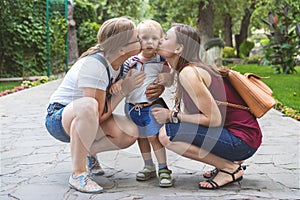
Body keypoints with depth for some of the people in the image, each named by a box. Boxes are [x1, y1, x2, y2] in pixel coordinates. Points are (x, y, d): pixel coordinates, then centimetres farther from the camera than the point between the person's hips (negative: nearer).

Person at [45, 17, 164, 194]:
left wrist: (157, 89, -11)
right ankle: (78, 174, -27)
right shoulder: (94, 66, -29)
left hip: (84, 120, 7)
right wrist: (123, 91, -20)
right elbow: (99, 116, -26)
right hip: (58, 118, -7)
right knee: (88, 105, -41)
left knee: (130, 133, -18)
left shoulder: (120, 62, -6)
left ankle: (88, 152, 9)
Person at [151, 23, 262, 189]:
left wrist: (172, 116, -12)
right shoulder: (193, 69, 13)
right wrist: (169, 114, -2)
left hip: (242, 141, -10)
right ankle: (226, 162, 14)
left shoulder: (188, 73, -16)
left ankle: (230, 168, -6)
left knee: (167, 134, -16)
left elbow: (214, 119, -20)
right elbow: (191, 113, 13)